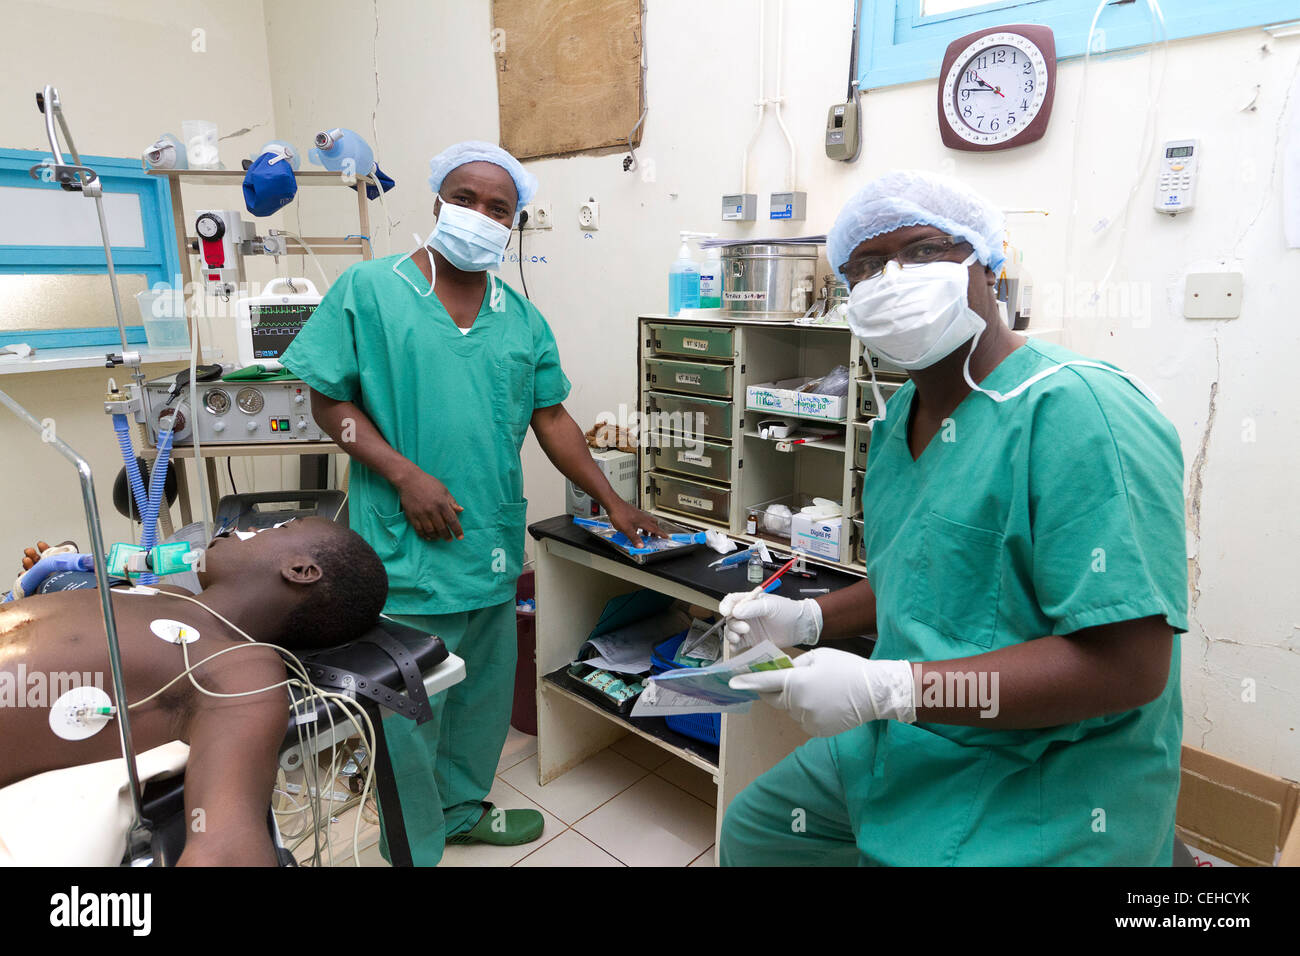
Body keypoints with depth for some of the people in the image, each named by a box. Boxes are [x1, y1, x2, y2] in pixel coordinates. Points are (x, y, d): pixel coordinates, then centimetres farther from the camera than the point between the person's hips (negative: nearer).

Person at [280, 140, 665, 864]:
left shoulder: (522, 318, 9)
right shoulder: (369, 289, -4)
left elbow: (551, 417, 11)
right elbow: (329, 400, -4)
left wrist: (614, 504, 8)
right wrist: (404, 474, -16)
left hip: (495, 546, 6)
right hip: (408, 551, -5)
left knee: (485, 695, 20)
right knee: (410, 712, 8)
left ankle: (462, 808, 45)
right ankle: (416, 851, 32)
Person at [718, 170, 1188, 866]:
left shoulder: (1079, 411, -23)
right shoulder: (900, 416, 6)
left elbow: (1127, 665, -27)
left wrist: (885, 689, -28)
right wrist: (809, 619, 3)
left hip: (1038, 796, -8)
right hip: (898, 749, 9)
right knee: (748, 832, 22)